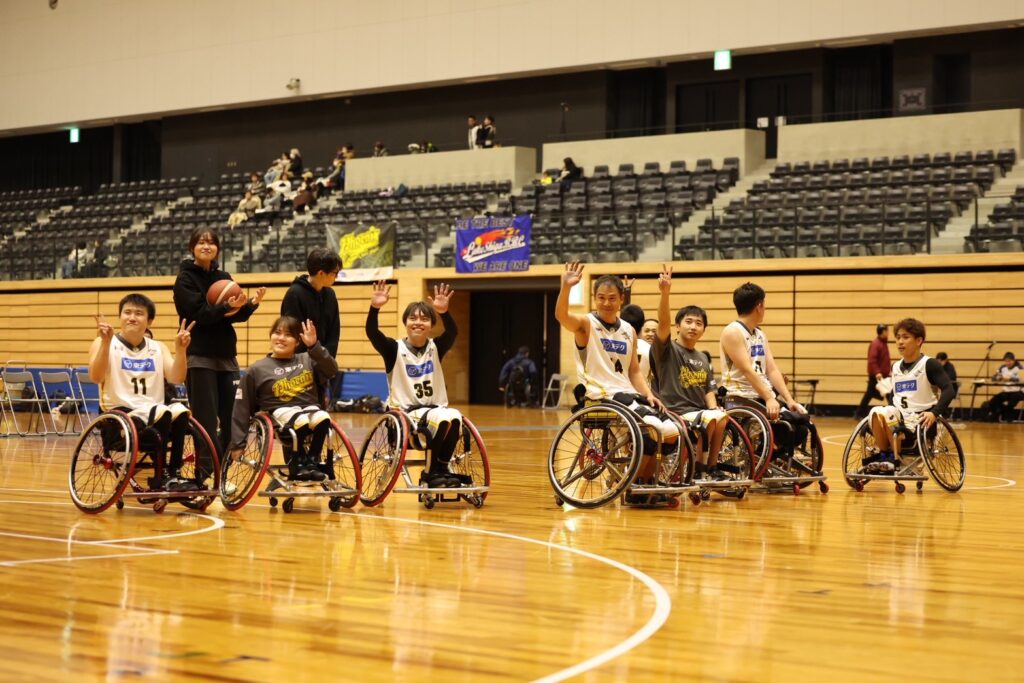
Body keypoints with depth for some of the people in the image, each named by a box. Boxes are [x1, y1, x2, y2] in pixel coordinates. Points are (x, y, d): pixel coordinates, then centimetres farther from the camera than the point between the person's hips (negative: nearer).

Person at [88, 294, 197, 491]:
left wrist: (180, 349, -17)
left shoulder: (158, 348, 14)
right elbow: (96, 377, -17)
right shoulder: (103, 344, 1)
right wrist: (106, 342, -28)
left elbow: (176, 378, -1)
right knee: (162, 413, -33)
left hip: (154, 414, 4)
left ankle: (173, 473, -19)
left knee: (180, 411, -30)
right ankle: (161, 476, -23)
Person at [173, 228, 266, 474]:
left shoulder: (224, 278, 13)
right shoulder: (186, 279, -4)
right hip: (199, 357, -6)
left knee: (232, 417, 4)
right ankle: (208, 473, -2)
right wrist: (226, 307, -31)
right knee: (206, 420, -6)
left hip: (226, 355, 6)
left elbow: (237, 315, 6)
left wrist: (251, 304, -13)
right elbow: (199, 314, -17)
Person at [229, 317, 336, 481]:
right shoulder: (257, 370, 5)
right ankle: (297, 462, -10)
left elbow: (331, 370, -7)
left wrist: (314, 346, -19)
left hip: (309, 408, 2)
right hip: (280, 412, -2)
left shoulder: (307, 360, 11)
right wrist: (238, 443, 4)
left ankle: (312, 461, -11)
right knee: (302, 421, -35)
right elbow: (242, 408, 6)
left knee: (322, 418, -33)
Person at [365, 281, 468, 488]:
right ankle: (430, 473, -16)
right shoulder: (395, 349, 0)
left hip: (435, 408, 4)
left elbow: (452, 332, -13)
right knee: (442, 419, -32)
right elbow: (372, 333, -16)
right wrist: (375, 308, -33)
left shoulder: (436, 348, 7)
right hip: (405, 413, -4)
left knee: (455, 417, -30)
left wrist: (444, 312, -33)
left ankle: (441, 469, -11)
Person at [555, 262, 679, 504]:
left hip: (628, 394, 7)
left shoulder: (628, 330, 15)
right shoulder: (586, 324, -3)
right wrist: (565, 287, -42)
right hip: (601, 396, -7)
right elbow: (561, 316, -25)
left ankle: (648, 483, 13)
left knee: (671, 432, -6)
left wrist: (648, 395, 1)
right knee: (652, 429, -24)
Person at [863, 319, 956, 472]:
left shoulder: (929, 365, -5)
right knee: (876, 413, -27)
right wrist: (888, 408, 10)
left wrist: (934, 413, -25)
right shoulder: (896, 367, 15)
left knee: (888, 416, -32)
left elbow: (949, 390, -14)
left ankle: (893, 460, -18)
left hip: (920, 417, -5)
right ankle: (881, 453, -19)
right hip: (899, 415, 5)